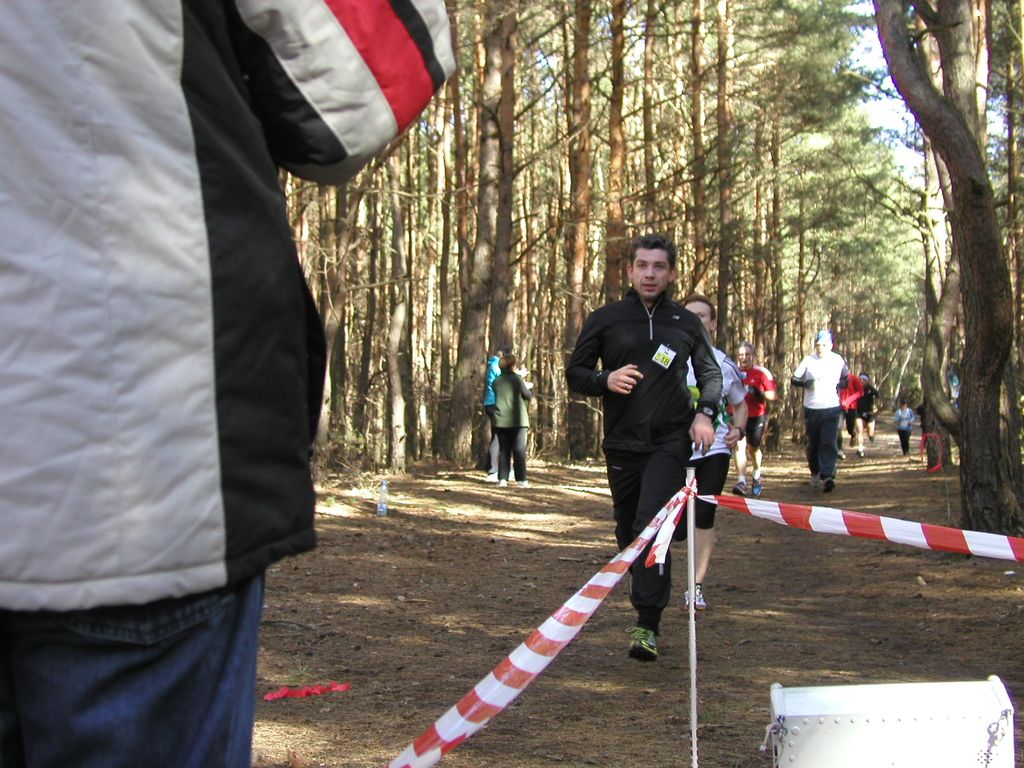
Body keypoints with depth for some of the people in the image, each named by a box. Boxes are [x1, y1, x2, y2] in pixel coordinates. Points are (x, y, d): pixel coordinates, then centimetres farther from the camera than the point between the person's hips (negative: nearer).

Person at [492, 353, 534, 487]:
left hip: (501, 421, 4)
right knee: (519, 450, 1)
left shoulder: (497, 381, 5)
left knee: (503, 450, 8)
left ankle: (502, 478, 2)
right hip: (517, 420, -3)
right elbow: (528, 396, -3)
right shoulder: (517, 378, -9)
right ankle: (521, 479, -1)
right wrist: (527, 387, 19)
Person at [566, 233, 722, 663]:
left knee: (652, 525, -18)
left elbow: (711, 373, 20)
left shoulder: (686, 323, 8)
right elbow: (574, 373, 8)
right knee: (629, 532, 11)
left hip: (670, 442, -2)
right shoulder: (605, 320, 4)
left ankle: (647, 625, -18)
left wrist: (705, 412, 2)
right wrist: (606, 380, -12)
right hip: (622, 444, 2)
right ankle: (644, 601, 34)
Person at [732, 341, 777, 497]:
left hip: (757, 417, 0)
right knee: (740, 446, -17)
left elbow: (773, 395, -6)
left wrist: (760, 393, -23)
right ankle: (741, 482, -20)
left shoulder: (762, 373, -6)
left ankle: (757, 475, 40)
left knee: (753, 448, 12)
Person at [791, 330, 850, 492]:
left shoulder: (838, 361, 2)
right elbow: (794, 380, 1)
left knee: (829, 443, -14)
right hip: (811, 409, 1)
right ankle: (815, 473, 30)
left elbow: (846, 379, 18)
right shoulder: (808, 360, -2)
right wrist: (806, 383, -19)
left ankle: (827, 476, -21)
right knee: (813, 444, 11)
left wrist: (838, 385, -2)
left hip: (831, 408, -1)